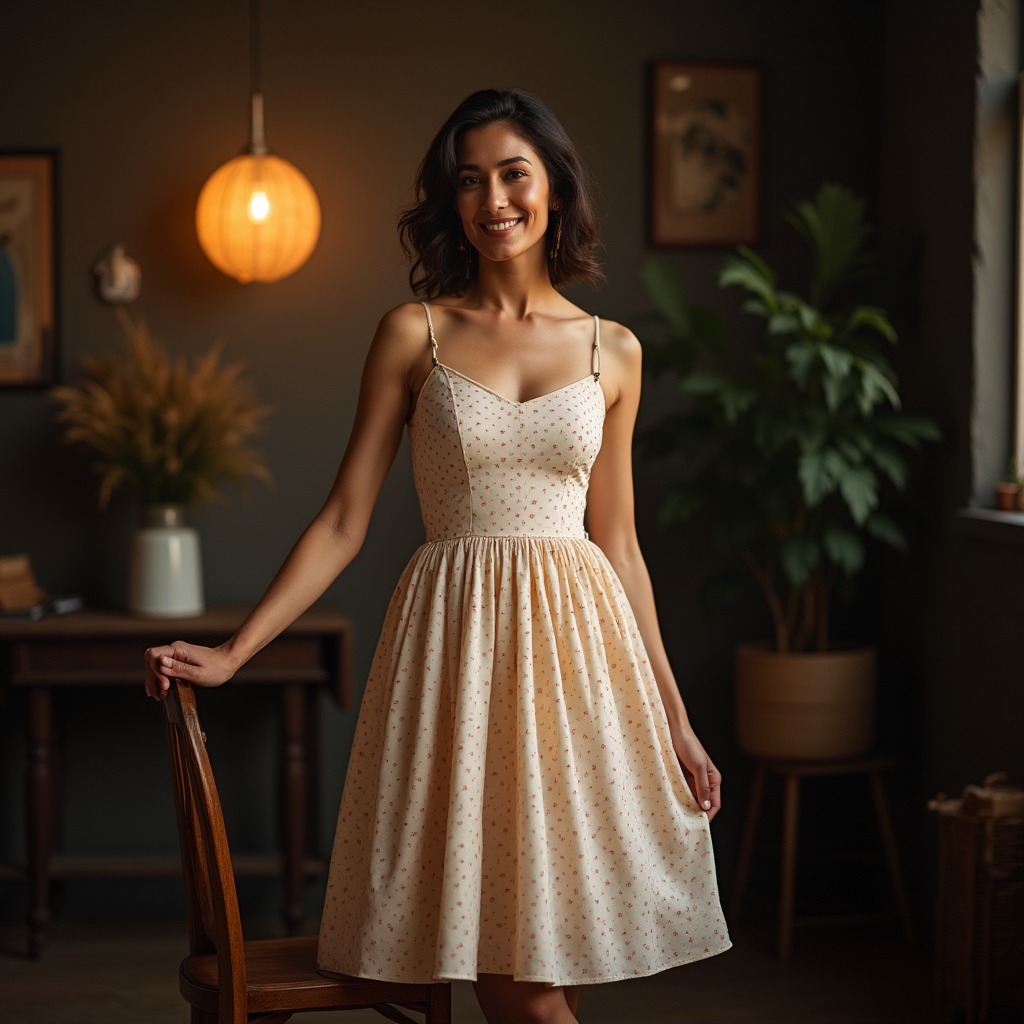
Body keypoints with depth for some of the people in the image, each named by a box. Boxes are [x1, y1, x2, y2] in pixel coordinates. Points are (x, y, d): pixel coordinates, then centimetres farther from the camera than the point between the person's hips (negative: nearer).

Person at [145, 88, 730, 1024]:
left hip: (576, 636, 2)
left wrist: (674, 717, 10)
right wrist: (232, 653, -6)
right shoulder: (413, 335, 2)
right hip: (458, 638, -2)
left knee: (568, 945, 1)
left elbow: (617, 542, 11)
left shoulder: (612, 351, 8)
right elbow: (345, 520, 2)